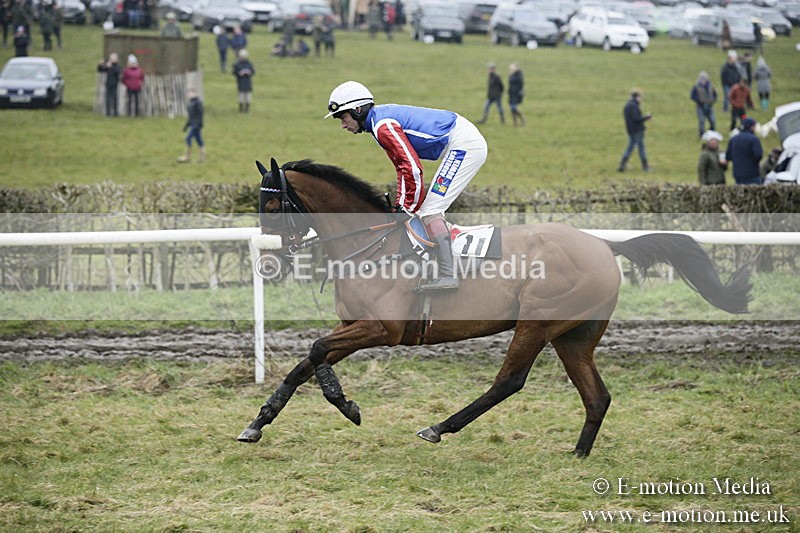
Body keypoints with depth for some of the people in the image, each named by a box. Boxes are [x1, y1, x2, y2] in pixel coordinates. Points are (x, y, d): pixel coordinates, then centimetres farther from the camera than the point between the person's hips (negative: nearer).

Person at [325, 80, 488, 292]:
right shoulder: (384, 119, 18)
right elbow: (403, 166, 23)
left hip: (462, 144, -11)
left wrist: (410, 207, -11)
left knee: (430, 211, -13)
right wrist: (400, 205, 19)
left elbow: (412, 166, -20)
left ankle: (447, 275, -19)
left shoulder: (382, 126, -15)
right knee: (431, 210, 15)